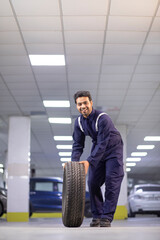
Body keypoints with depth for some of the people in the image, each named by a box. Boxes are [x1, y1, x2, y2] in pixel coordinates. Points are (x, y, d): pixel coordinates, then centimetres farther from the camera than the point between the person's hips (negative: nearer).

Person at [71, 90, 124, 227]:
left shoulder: (103, 118, -29)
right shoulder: (79, 122, -8)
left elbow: (103, 144, -33)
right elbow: (78, 144, -5)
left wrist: (89, 161, -42)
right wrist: (74, 162, -21)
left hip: (113, 150, -6)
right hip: (97, 150, 6)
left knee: (112, 182, -14)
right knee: (93, 183, 0)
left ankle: (107, 217, -12)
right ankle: (97, 216, 11)